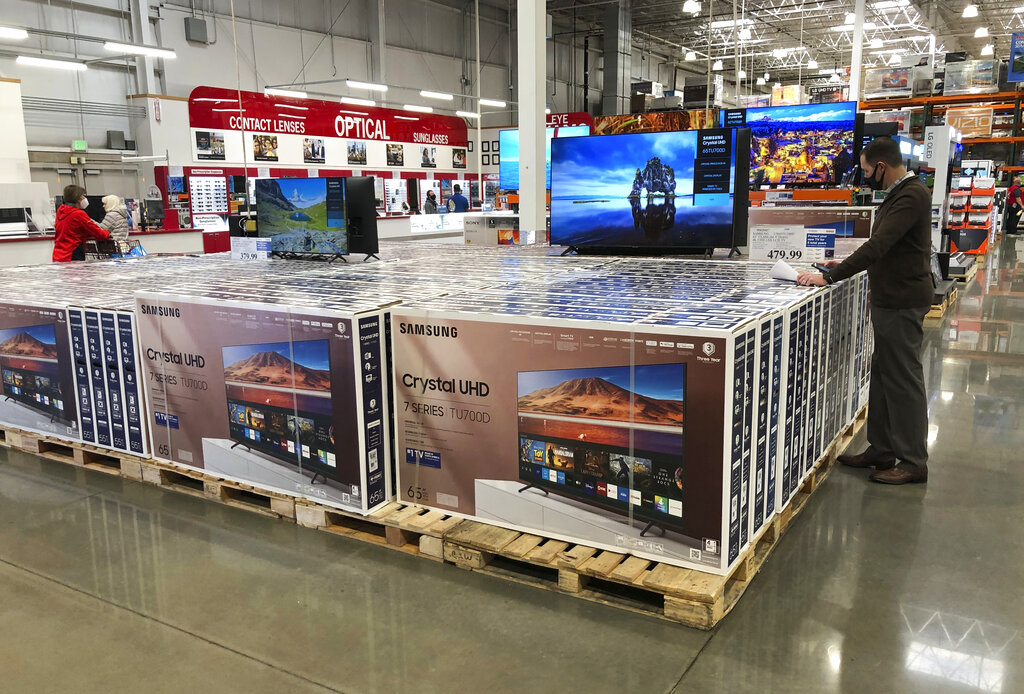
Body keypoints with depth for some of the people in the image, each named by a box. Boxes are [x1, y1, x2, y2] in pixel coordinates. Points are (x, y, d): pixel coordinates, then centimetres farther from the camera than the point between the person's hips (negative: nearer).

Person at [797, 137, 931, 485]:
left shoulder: (912, 195, -18)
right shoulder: (898, 193, 14)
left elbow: (879, 245, -27)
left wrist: (829, 277, -28)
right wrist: (845, 265, 12)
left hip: (903, 302, -10)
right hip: (888, 299, 10)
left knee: (904, 379, -3)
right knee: (882, 375, 14)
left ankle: (914, 463, 7)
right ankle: (881, 450, 24)